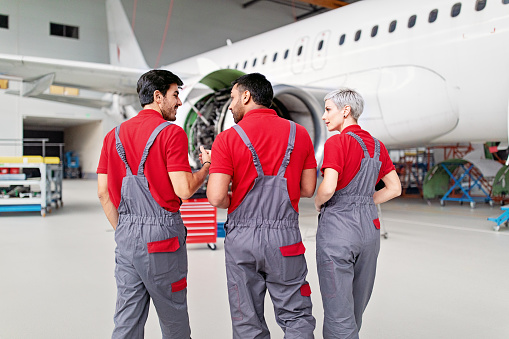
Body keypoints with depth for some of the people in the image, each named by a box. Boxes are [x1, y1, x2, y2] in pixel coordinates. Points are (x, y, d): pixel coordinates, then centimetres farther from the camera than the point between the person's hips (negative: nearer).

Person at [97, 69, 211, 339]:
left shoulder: (114, 134, 10)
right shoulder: (172, 133, -10)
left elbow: (103, 192, 9)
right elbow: (183, 190, -16)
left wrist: (122, 230, 17)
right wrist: (206, 167, 2)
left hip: (126, 235, 6)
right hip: (161, 231, -6)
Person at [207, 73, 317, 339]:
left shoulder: (228, 139, -8)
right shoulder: (299, 133, 2)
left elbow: (216, 198, -15)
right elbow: (308, 189, 6)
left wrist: (235, 202, 6)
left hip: (242, 237, -1)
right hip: (285, 237, 2)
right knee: (296, 316, 13)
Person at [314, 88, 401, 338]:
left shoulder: (337, 142, -12)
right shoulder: (377, 146, 9)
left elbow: (328, 188, -22)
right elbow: (395, 189, 12)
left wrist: (317, 203, -2)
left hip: (337, 227, -7)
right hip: (369, 227, 8)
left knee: (338, 311, 0)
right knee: (357, 306, 21)